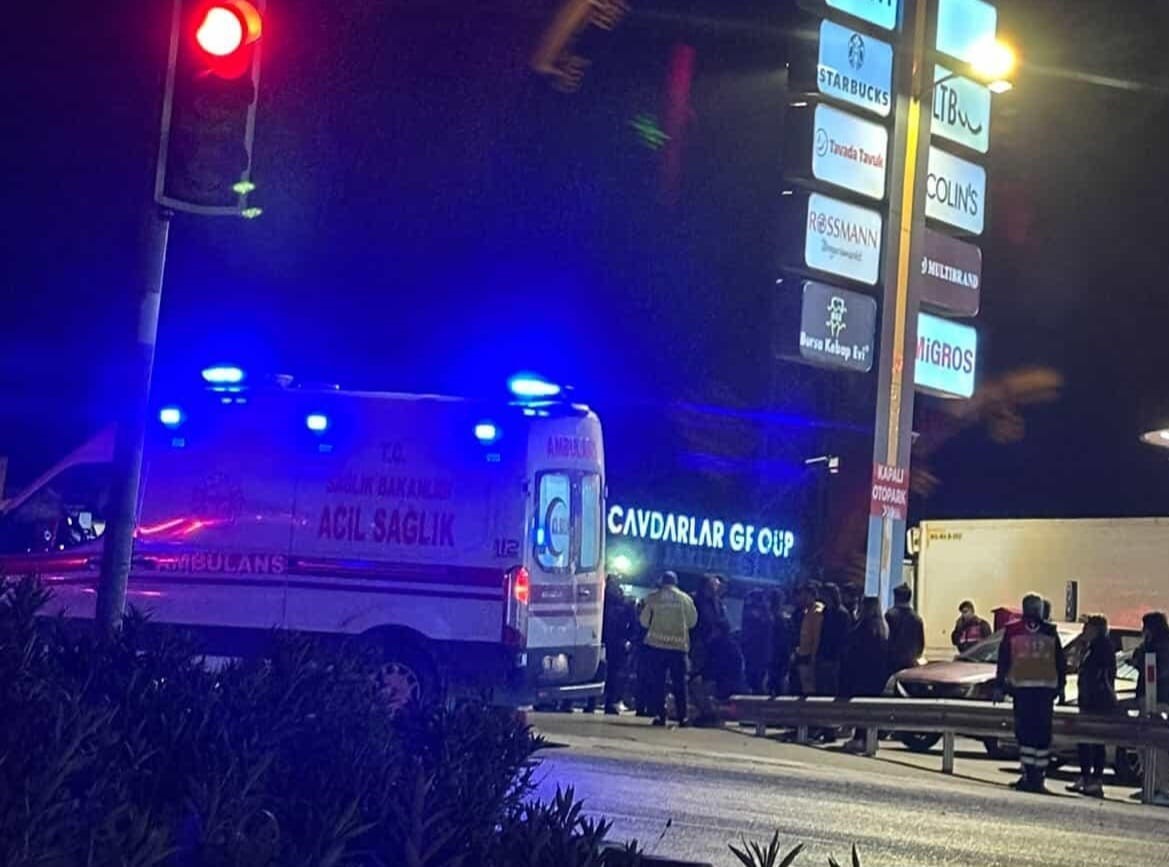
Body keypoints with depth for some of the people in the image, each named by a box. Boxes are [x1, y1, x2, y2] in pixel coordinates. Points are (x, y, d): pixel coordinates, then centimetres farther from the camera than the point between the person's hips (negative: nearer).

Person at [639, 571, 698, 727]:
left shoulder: (653, 597, 2)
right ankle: (682, 717, 4)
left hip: (657, 644, -1)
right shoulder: (685, 599, 4)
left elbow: (644, 621, 4)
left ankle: (659, 715, -2)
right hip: (679, 645, 1)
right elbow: (693, 621, 8)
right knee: (679, 682, 7)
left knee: (658, 681, 4)